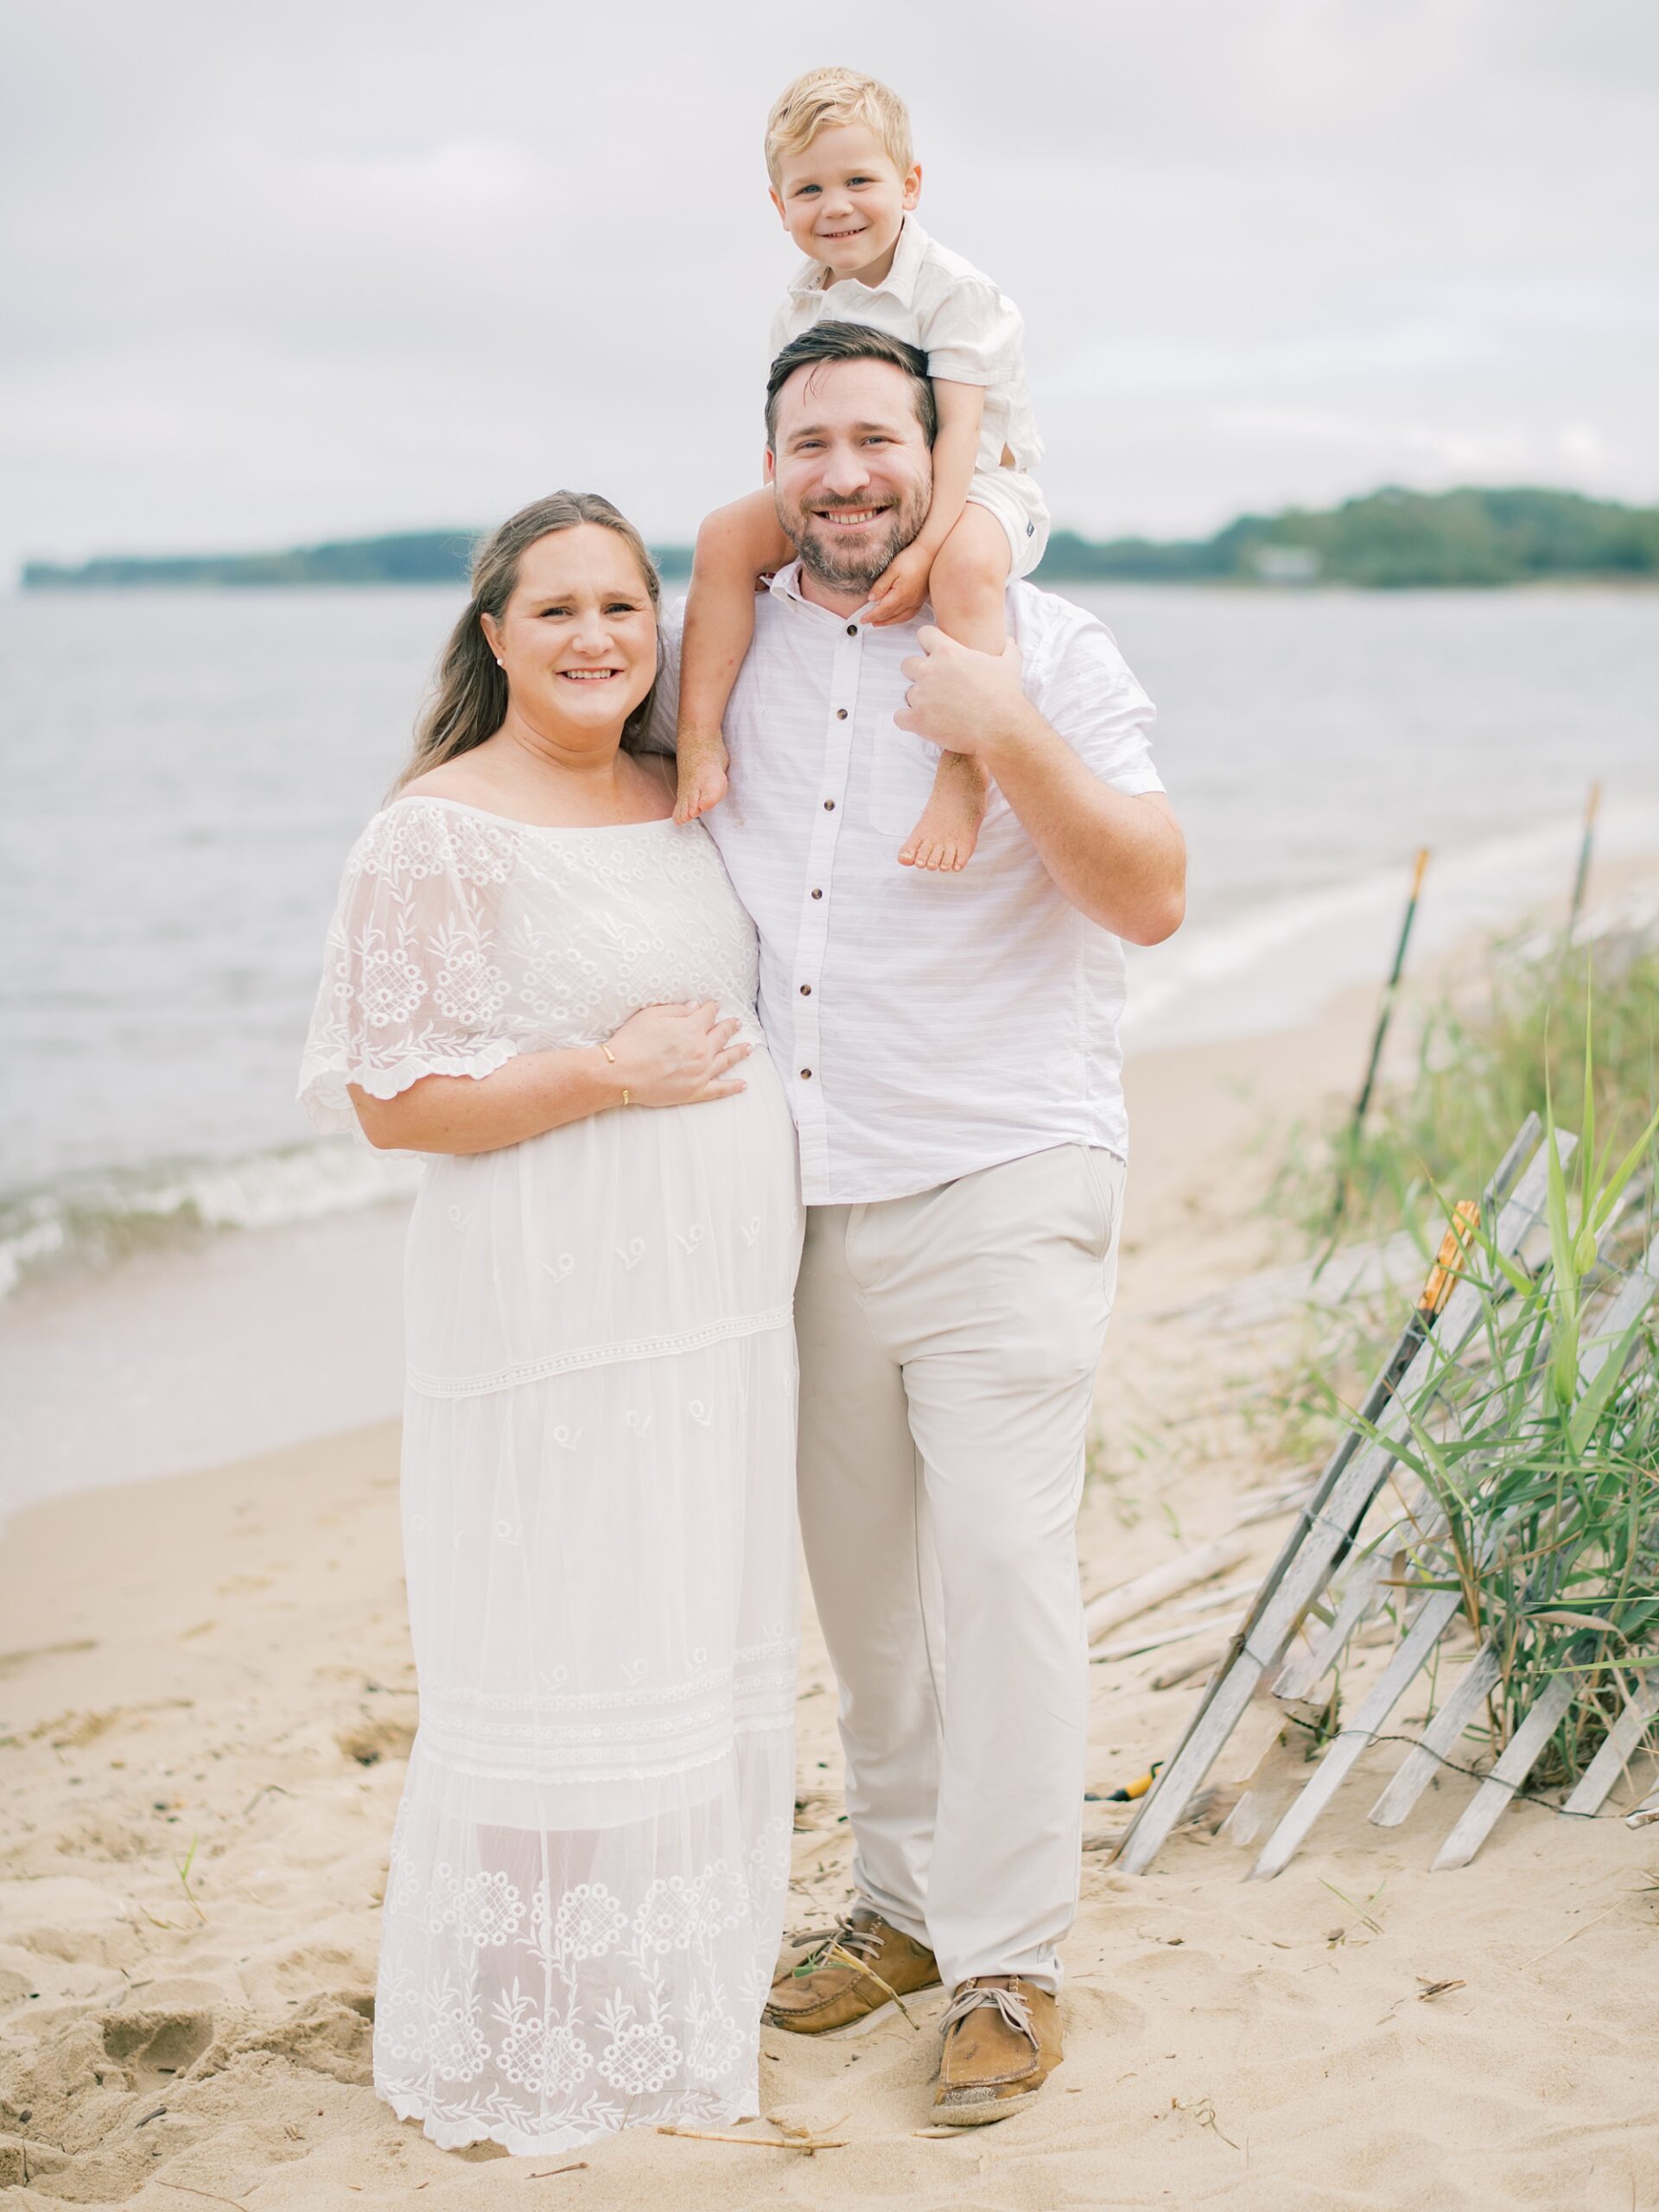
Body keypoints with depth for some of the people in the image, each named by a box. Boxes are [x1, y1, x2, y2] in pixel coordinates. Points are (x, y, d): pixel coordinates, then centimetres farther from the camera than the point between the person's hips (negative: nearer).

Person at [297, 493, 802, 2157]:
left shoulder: (683, 799, 12)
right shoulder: (440, 834, -10)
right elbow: (388, 1098, -13)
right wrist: (602, 1075, -18)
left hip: (718, 1291, 7)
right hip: (553, 1307, -7)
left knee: (701, 1635, 14)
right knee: (560, 1658, -2)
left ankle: (686, 1987, 30)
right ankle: (540, 2039, 14)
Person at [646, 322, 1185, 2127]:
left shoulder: (1044, 648, -3)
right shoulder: (728, 656, 7)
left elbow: (1150, 899, -10)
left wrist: (1013, 741, -25)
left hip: (998, 1184, -4)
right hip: (804, 1195, 4)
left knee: (1001, 1566, -6)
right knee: (860, 1574, 12)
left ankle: (1006, 1965, 6)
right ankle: (902, 1898, 28)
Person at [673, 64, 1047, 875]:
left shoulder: (953, 291, -15)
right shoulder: (800, 310, 5)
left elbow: (960, 429, -24)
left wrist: (924, 547, -34)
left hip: (971, 484, -6)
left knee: (966, 566, -40)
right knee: (727, 533, -13)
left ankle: (963, 777, -40)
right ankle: (699, 739, -16)